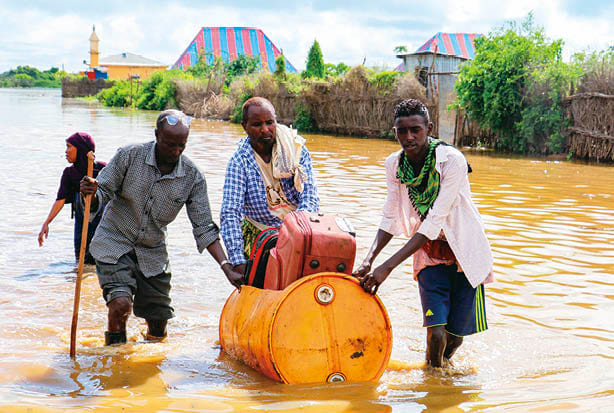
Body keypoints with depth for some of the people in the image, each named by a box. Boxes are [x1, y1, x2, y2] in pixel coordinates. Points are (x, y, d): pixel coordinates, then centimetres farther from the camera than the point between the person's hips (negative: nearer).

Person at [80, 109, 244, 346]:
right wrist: (90, 194, -33)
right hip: (114, 243, -3)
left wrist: (227, 268, -15)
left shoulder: (193, 178, -8)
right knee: (121, 302, -25)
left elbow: (204, 228, -6)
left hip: (153, 253, 3)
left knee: (158, 330, 5)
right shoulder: (129, 156, -13)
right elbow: (102, 194, -8)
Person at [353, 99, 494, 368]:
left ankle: (442, 367, 37)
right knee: (436, 333, -12)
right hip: (429, 253, 3)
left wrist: (387, 267, -32)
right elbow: (390, 219, -2)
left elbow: (434, 222, -28)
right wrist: (368, 261, -19)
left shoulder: (452, 161, -24)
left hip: (463, 252, -3)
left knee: (455, 336, 4)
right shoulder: (394, 164, -7)